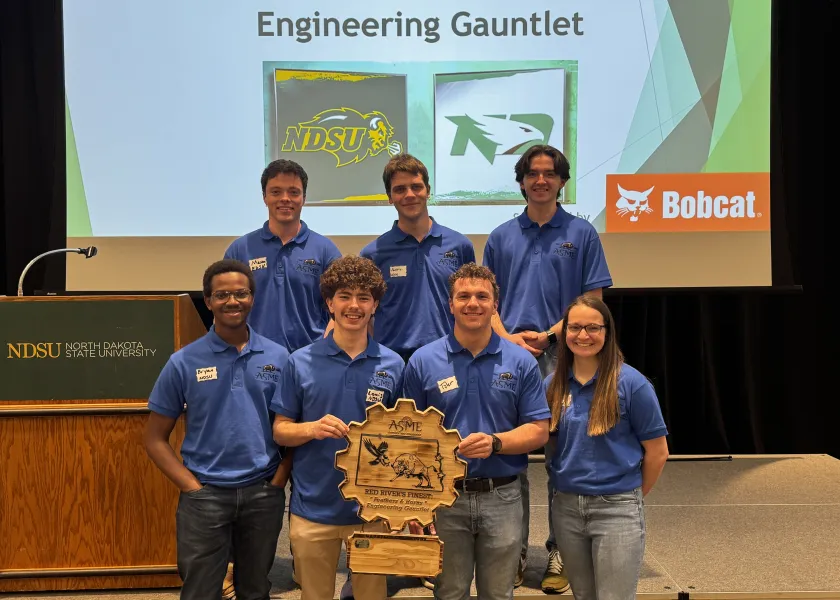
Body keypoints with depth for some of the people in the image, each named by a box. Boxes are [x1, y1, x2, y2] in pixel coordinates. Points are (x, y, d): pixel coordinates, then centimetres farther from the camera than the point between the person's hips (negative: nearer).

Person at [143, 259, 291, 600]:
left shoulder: (278, 358, 2)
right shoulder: (184, 362, -3)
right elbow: (155, 439, 1)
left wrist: (279, 480, -3)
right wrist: (192, 487, -8)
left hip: (263, 494, 2)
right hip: (205, 495, -2)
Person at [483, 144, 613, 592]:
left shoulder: (581, 234, 4)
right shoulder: (501, 237, 11)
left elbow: (592, 300, 0)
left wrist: (547, 334, -11)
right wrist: (508, 337, -6)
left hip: (562, 357, -2)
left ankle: (561, 554, 12)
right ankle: (515, 550, 17)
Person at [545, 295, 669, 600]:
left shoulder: (631, 383, -10)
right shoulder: (553, 384, 2)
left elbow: (657, 453, -4)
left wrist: (633, 497, 5)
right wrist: (570, 488, 6)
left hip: (617, 508, -4)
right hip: (566, 507, 5)